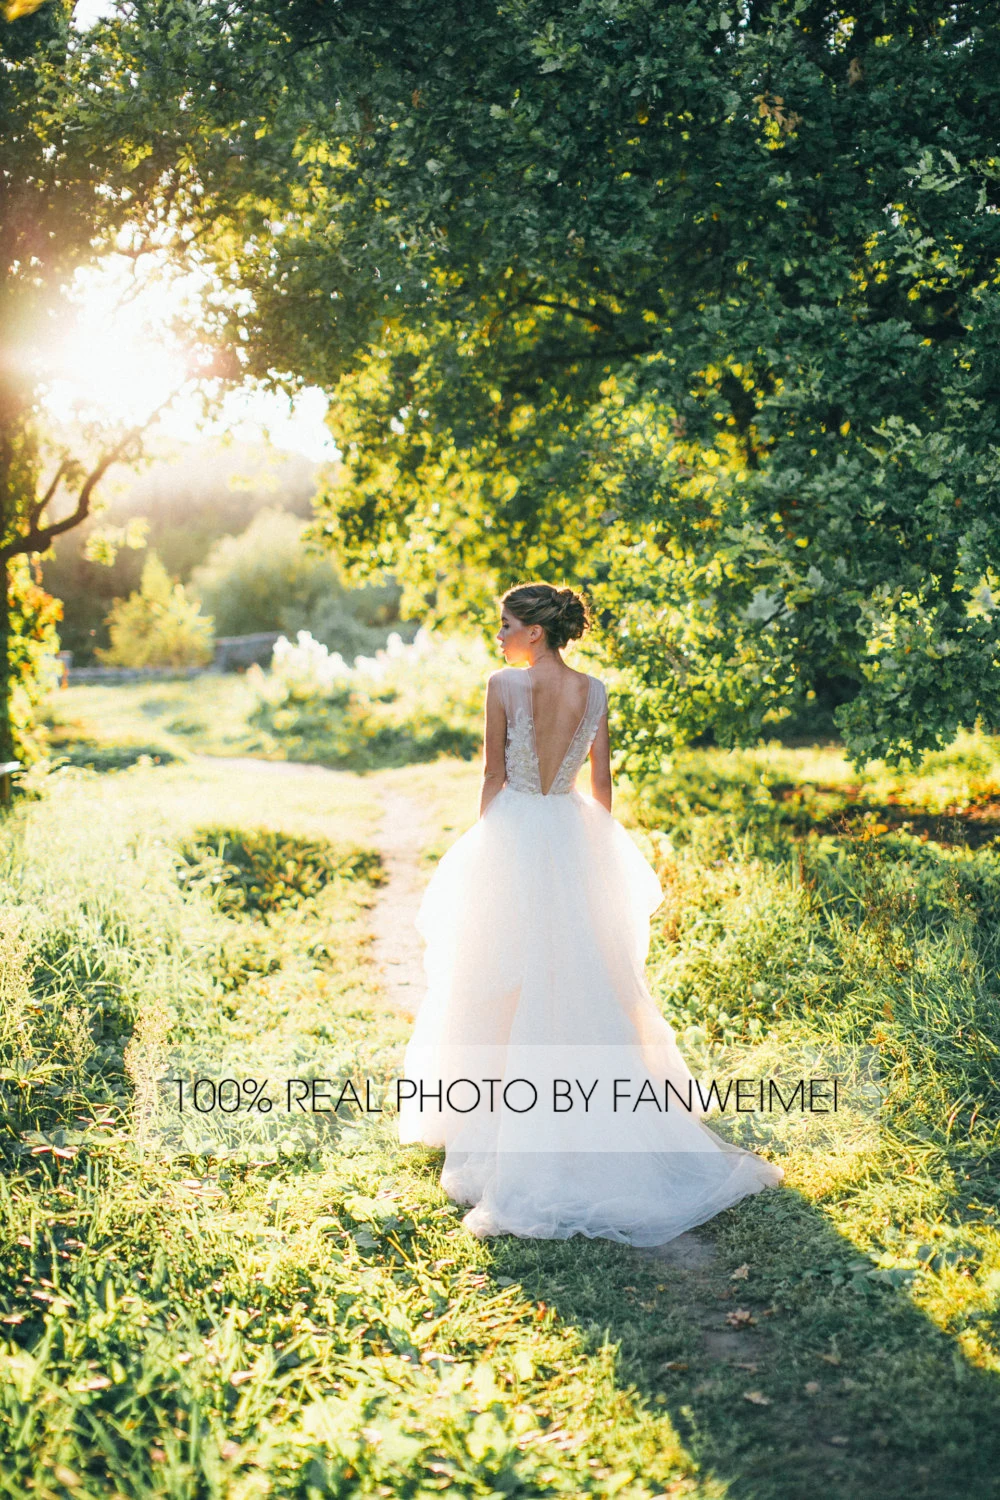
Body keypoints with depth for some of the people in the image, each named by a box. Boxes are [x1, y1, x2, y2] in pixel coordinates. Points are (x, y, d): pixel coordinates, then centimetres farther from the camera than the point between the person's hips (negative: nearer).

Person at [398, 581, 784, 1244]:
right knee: (584, 982, 15)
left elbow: (494, 775, -7)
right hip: (574, 837, 4)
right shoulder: (596, 691, 0)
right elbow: (603, 785, 5)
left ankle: (505, 1121, 15)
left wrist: (491, 840, 7)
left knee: (509, 984, 7)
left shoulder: (505, 686, -12)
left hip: (513, 835, -4)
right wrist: (601, 853, 16)